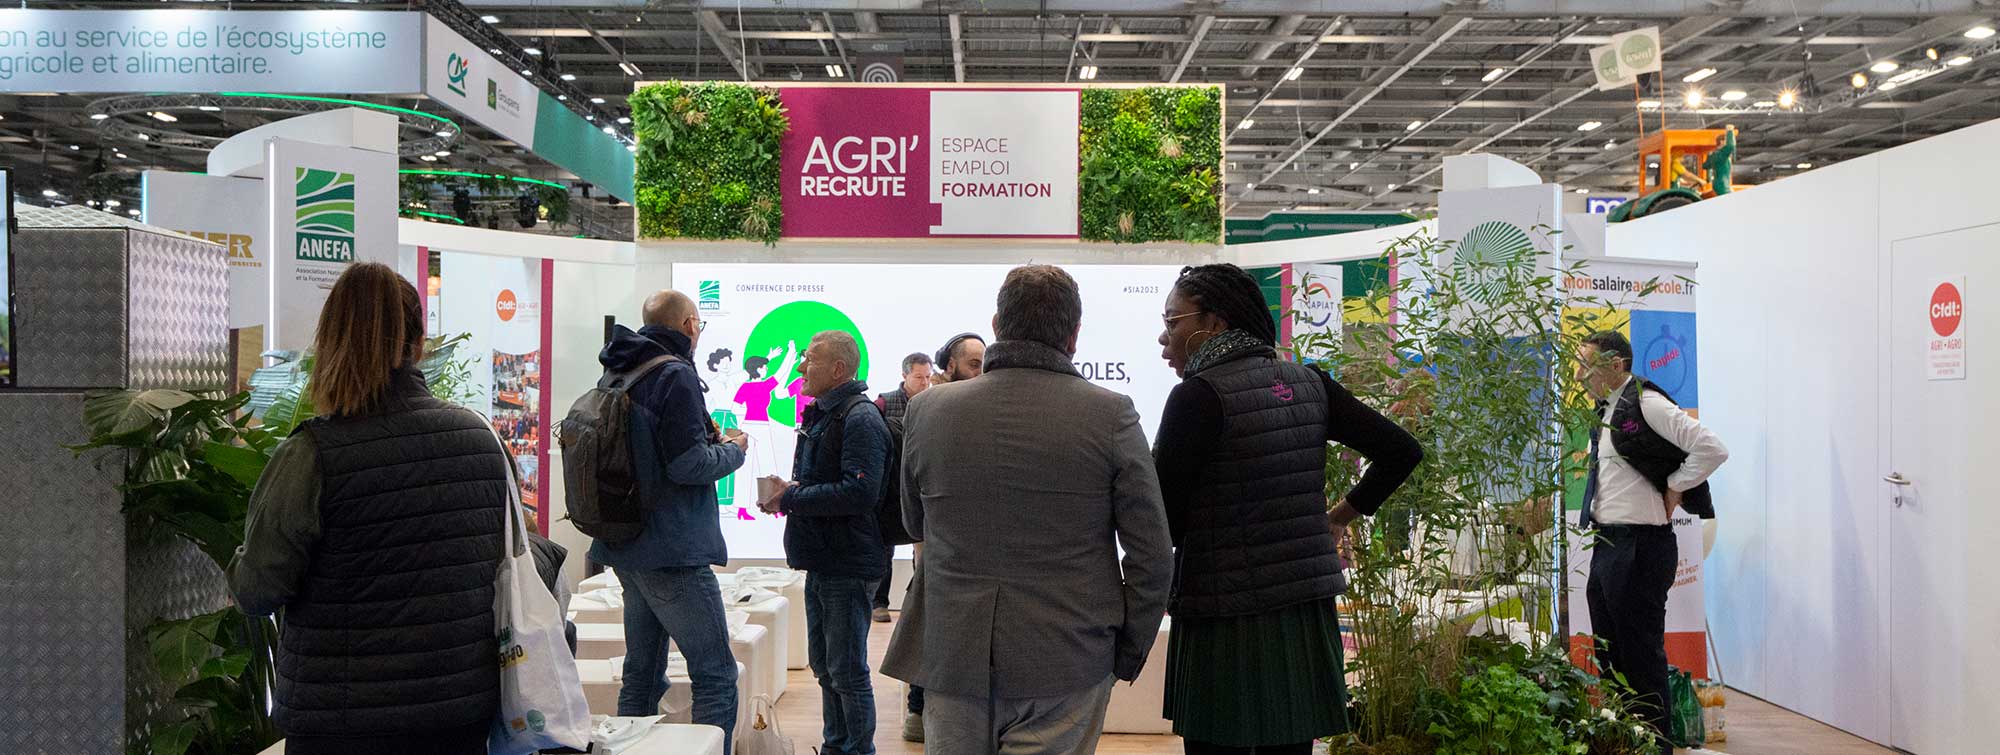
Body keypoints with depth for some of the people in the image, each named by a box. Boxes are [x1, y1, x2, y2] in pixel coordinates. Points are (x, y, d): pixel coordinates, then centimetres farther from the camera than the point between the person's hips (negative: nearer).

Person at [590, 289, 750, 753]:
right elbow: (688, 465, -20)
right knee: (717, 679, -4)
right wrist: (732, 449, -2)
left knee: (643, 675, 17)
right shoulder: (676, 375, -14)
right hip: (674, 550, -9)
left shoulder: (619, 376, 13)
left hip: (629, 548, 9)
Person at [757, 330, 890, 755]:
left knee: (847, 671, -2)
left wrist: (790, 499, -18)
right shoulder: (821, 415, 16)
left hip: (848, 567, -10)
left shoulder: (860, 418, -16)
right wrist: (785, 490, 4)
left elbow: (859, 492, -26)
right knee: (824, 666, 18)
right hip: (821, 562, 10)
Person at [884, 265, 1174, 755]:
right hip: (1067, 663, -2)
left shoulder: (927, 410, -1)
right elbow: (1152, 559, -6)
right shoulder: (1111, 416, -9)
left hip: (952, 660, 2)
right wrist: (1128, 657, 5)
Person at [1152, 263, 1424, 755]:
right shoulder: (1307, 384, 7)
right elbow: (1402, 451, 10)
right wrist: (1339, 516, 15)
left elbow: (1162, 524, -14)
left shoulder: (1199, 395, -12)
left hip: (1228, 627, -7)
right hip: (1308, 620, 7)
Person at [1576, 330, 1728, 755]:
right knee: (1610, 654, 16)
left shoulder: (1646, 403, -13)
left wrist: (1671, 492, -11)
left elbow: (1712, 449, -20)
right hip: (1606, 545, 10)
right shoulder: (1606, 411, 14)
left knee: (1641, 656, -1)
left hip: (1639, 546, -10)